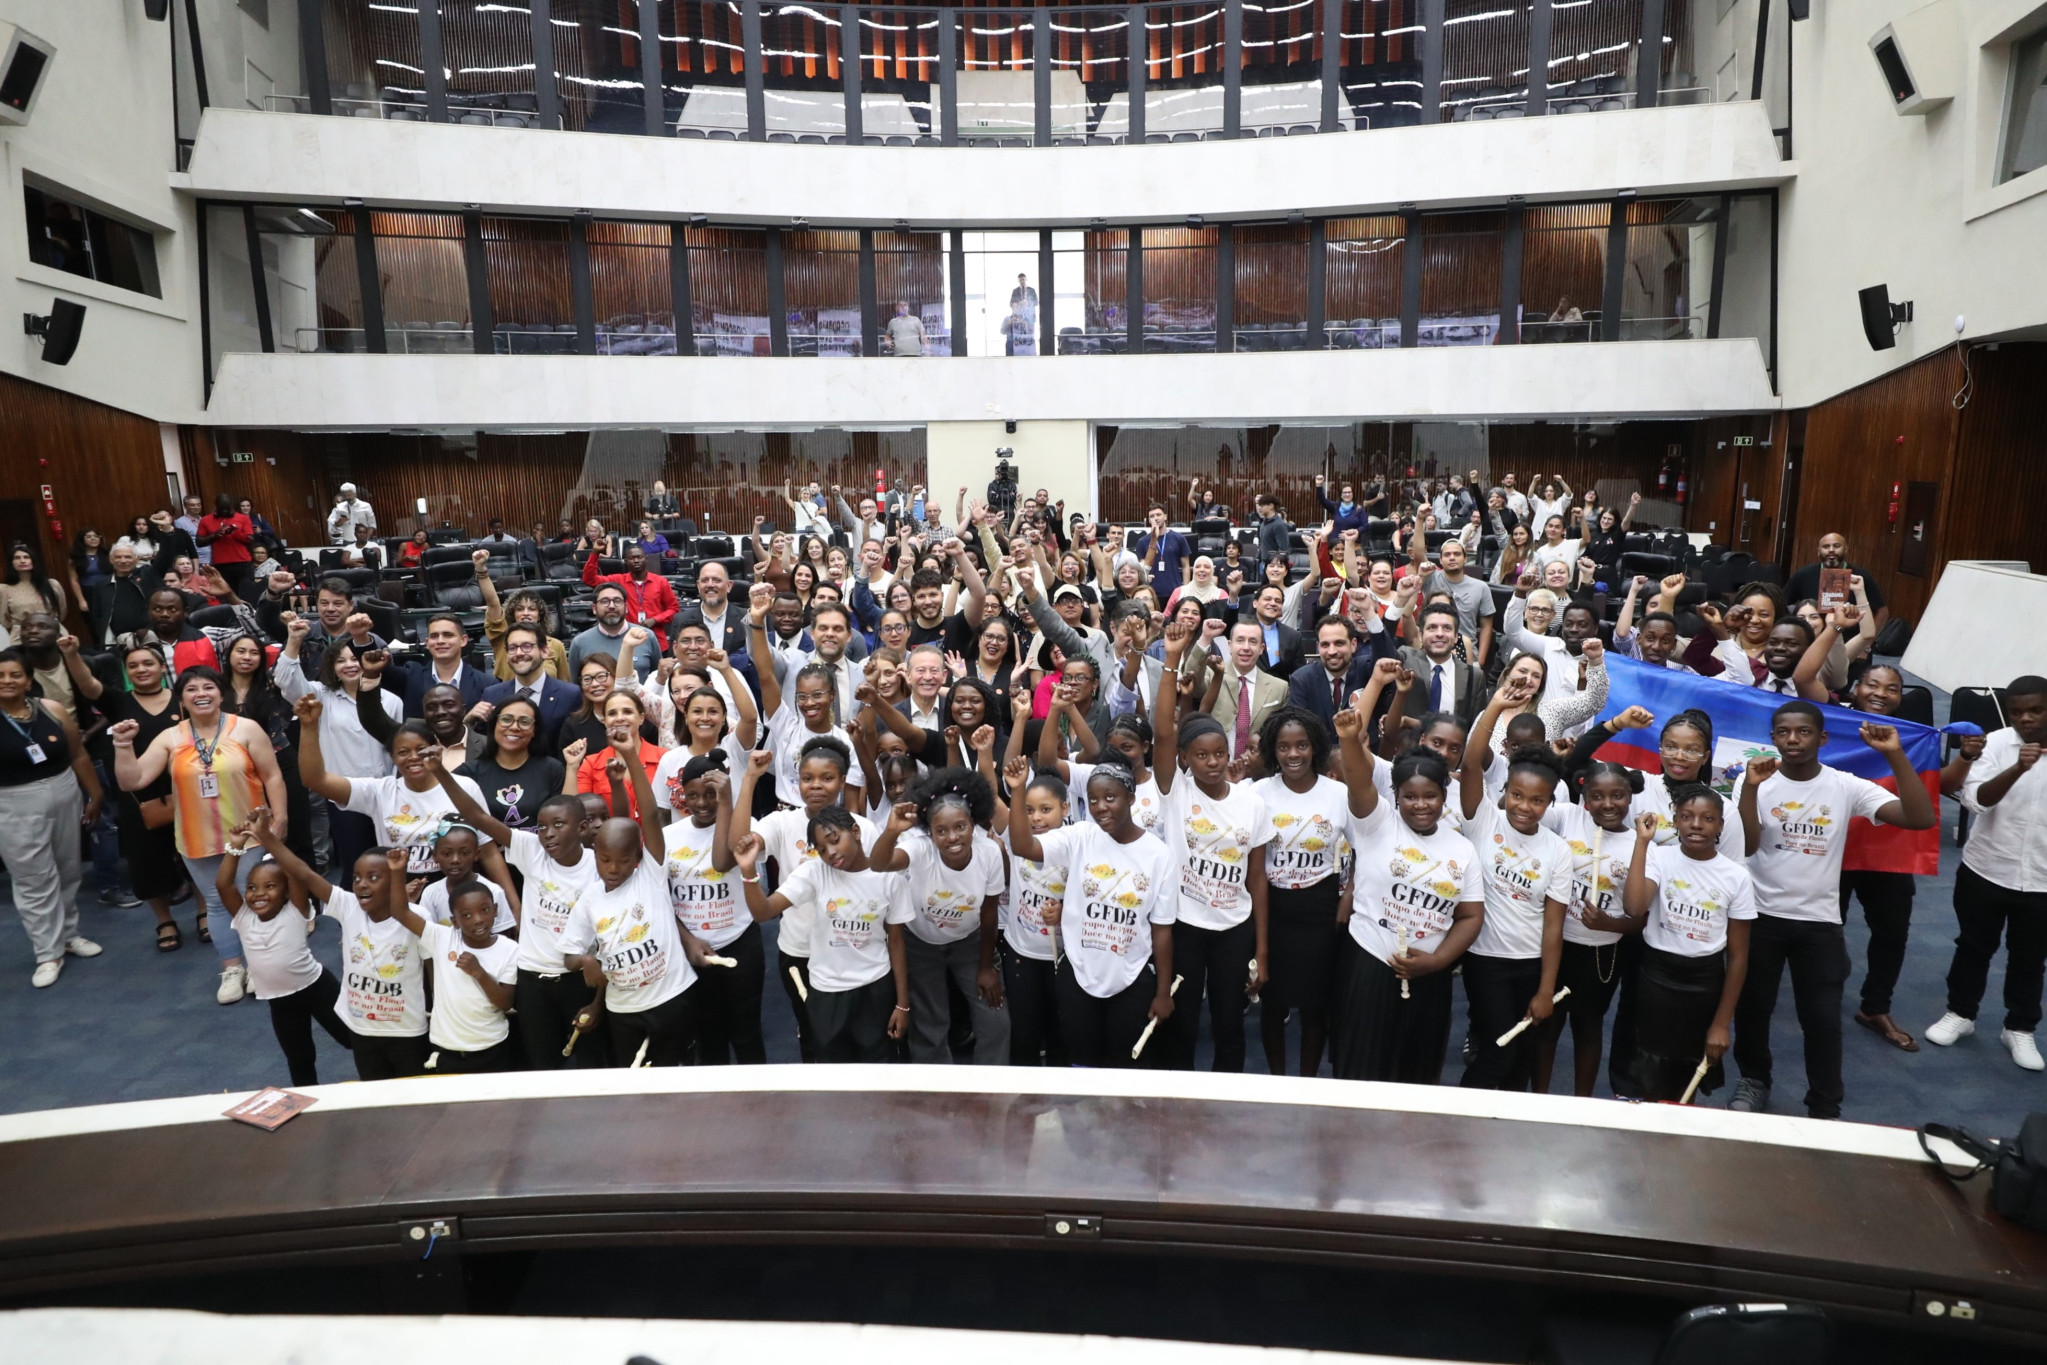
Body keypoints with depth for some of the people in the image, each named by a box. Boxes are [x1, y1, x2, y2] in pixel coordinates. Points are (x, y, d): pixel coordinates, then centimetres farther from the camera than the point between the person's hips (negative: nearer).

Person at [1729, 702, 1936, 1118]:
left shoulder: (1846, 786, -5)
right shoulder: (1757, 782, -8)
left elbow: (1921, 819, -16)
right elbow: (1744, 846, -19)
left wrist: (1895, 755, -22)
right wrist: (1751, 787, -31)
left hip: (1819, 922, 0)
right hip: (1760, 917, 0)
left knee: (1823, 1018, 5)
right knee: (1752, 1007, 13)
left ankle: (1825, 1108, 23)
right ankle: (1754, 1080, 36)